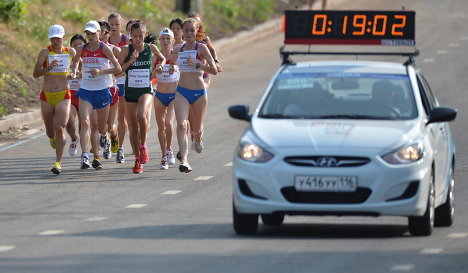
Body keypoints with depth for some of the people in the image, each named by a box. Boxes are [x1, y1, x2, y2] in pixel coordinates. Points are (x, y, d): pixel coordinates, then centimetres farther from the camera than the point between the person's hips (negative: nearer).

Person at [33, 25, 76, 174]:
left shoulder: (71, 52, 4)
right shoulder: (45, 52, -3)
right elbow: (35, 73, -11)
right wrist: (49, 67, -26)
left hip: (63, 96, -1)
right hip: (47, 96, 1)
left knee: (60, 128, -17)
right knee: (50, 131, 11)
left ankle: (58, 162, -14)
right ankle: (53, 139, 49)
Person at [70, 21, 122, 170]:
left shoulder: (105, 48, -7)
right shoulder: (82, 49, 4)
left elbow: (118, 69, -8)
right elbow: (76, 61, 26)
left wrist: (101, 71, -20)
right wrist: (73, 72, 6)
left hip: (102, 90, -2)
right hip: (86, 90, 2)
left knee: (101, 128, 9)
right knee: (85, 122, -18)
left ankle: (104, 134, 46)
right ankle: (84, 156, -26)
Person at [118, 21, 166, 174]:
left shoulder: (151, 48, 1)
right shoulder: (126, 50, -2)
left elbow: (163, 58, 21)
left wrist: (160, 66, 2)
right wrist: (131, 61, -18)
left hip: (146, 89, -1)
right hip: (130, 90, 1)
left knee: (141, 115, -30)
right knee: (133, 128, 6)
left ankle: (143, 146, -11)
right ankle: (137, 160, 18)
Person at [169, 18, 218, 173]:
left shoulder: (201, 48, -5)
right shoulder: (178, 50, 8)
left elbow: (214, 70, -13)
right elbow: (172, 62, 30)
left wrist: (197, 64, -23)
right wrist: (171, 69, 9)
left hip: (199, 92, -2)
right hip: (182, 91, 2)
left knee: (197, 128, 14)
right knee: (181, 124, -20)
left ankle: (198, 139, 52)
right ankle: (184, 160, -26)